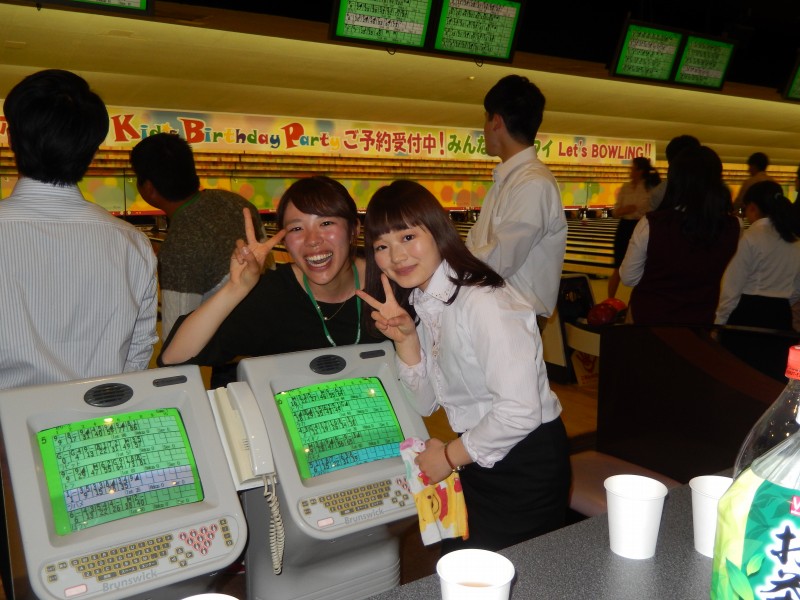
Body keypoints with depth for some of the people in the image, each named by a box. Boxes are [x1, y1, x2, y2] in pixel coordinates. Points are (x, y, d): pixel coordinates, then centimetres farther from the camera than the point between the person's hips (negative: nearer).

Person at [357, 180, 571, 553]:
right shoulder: (416, 304, 1)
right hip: (477, 462, 8)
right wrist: (405, 339, -13)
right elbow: (425, 404, 3)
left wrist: (450, 456, -15)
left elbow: (521, 410, -30)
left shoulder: (483, 302, -25)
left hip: (525, 463, -7)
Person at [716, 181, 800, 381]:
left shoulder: (750, 238, -12)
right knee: (771, 378, 12)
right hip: (780, 317, 6)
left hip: (748, 315, -6)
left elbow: (733, 286, -10)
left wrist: (719, 320, -2)